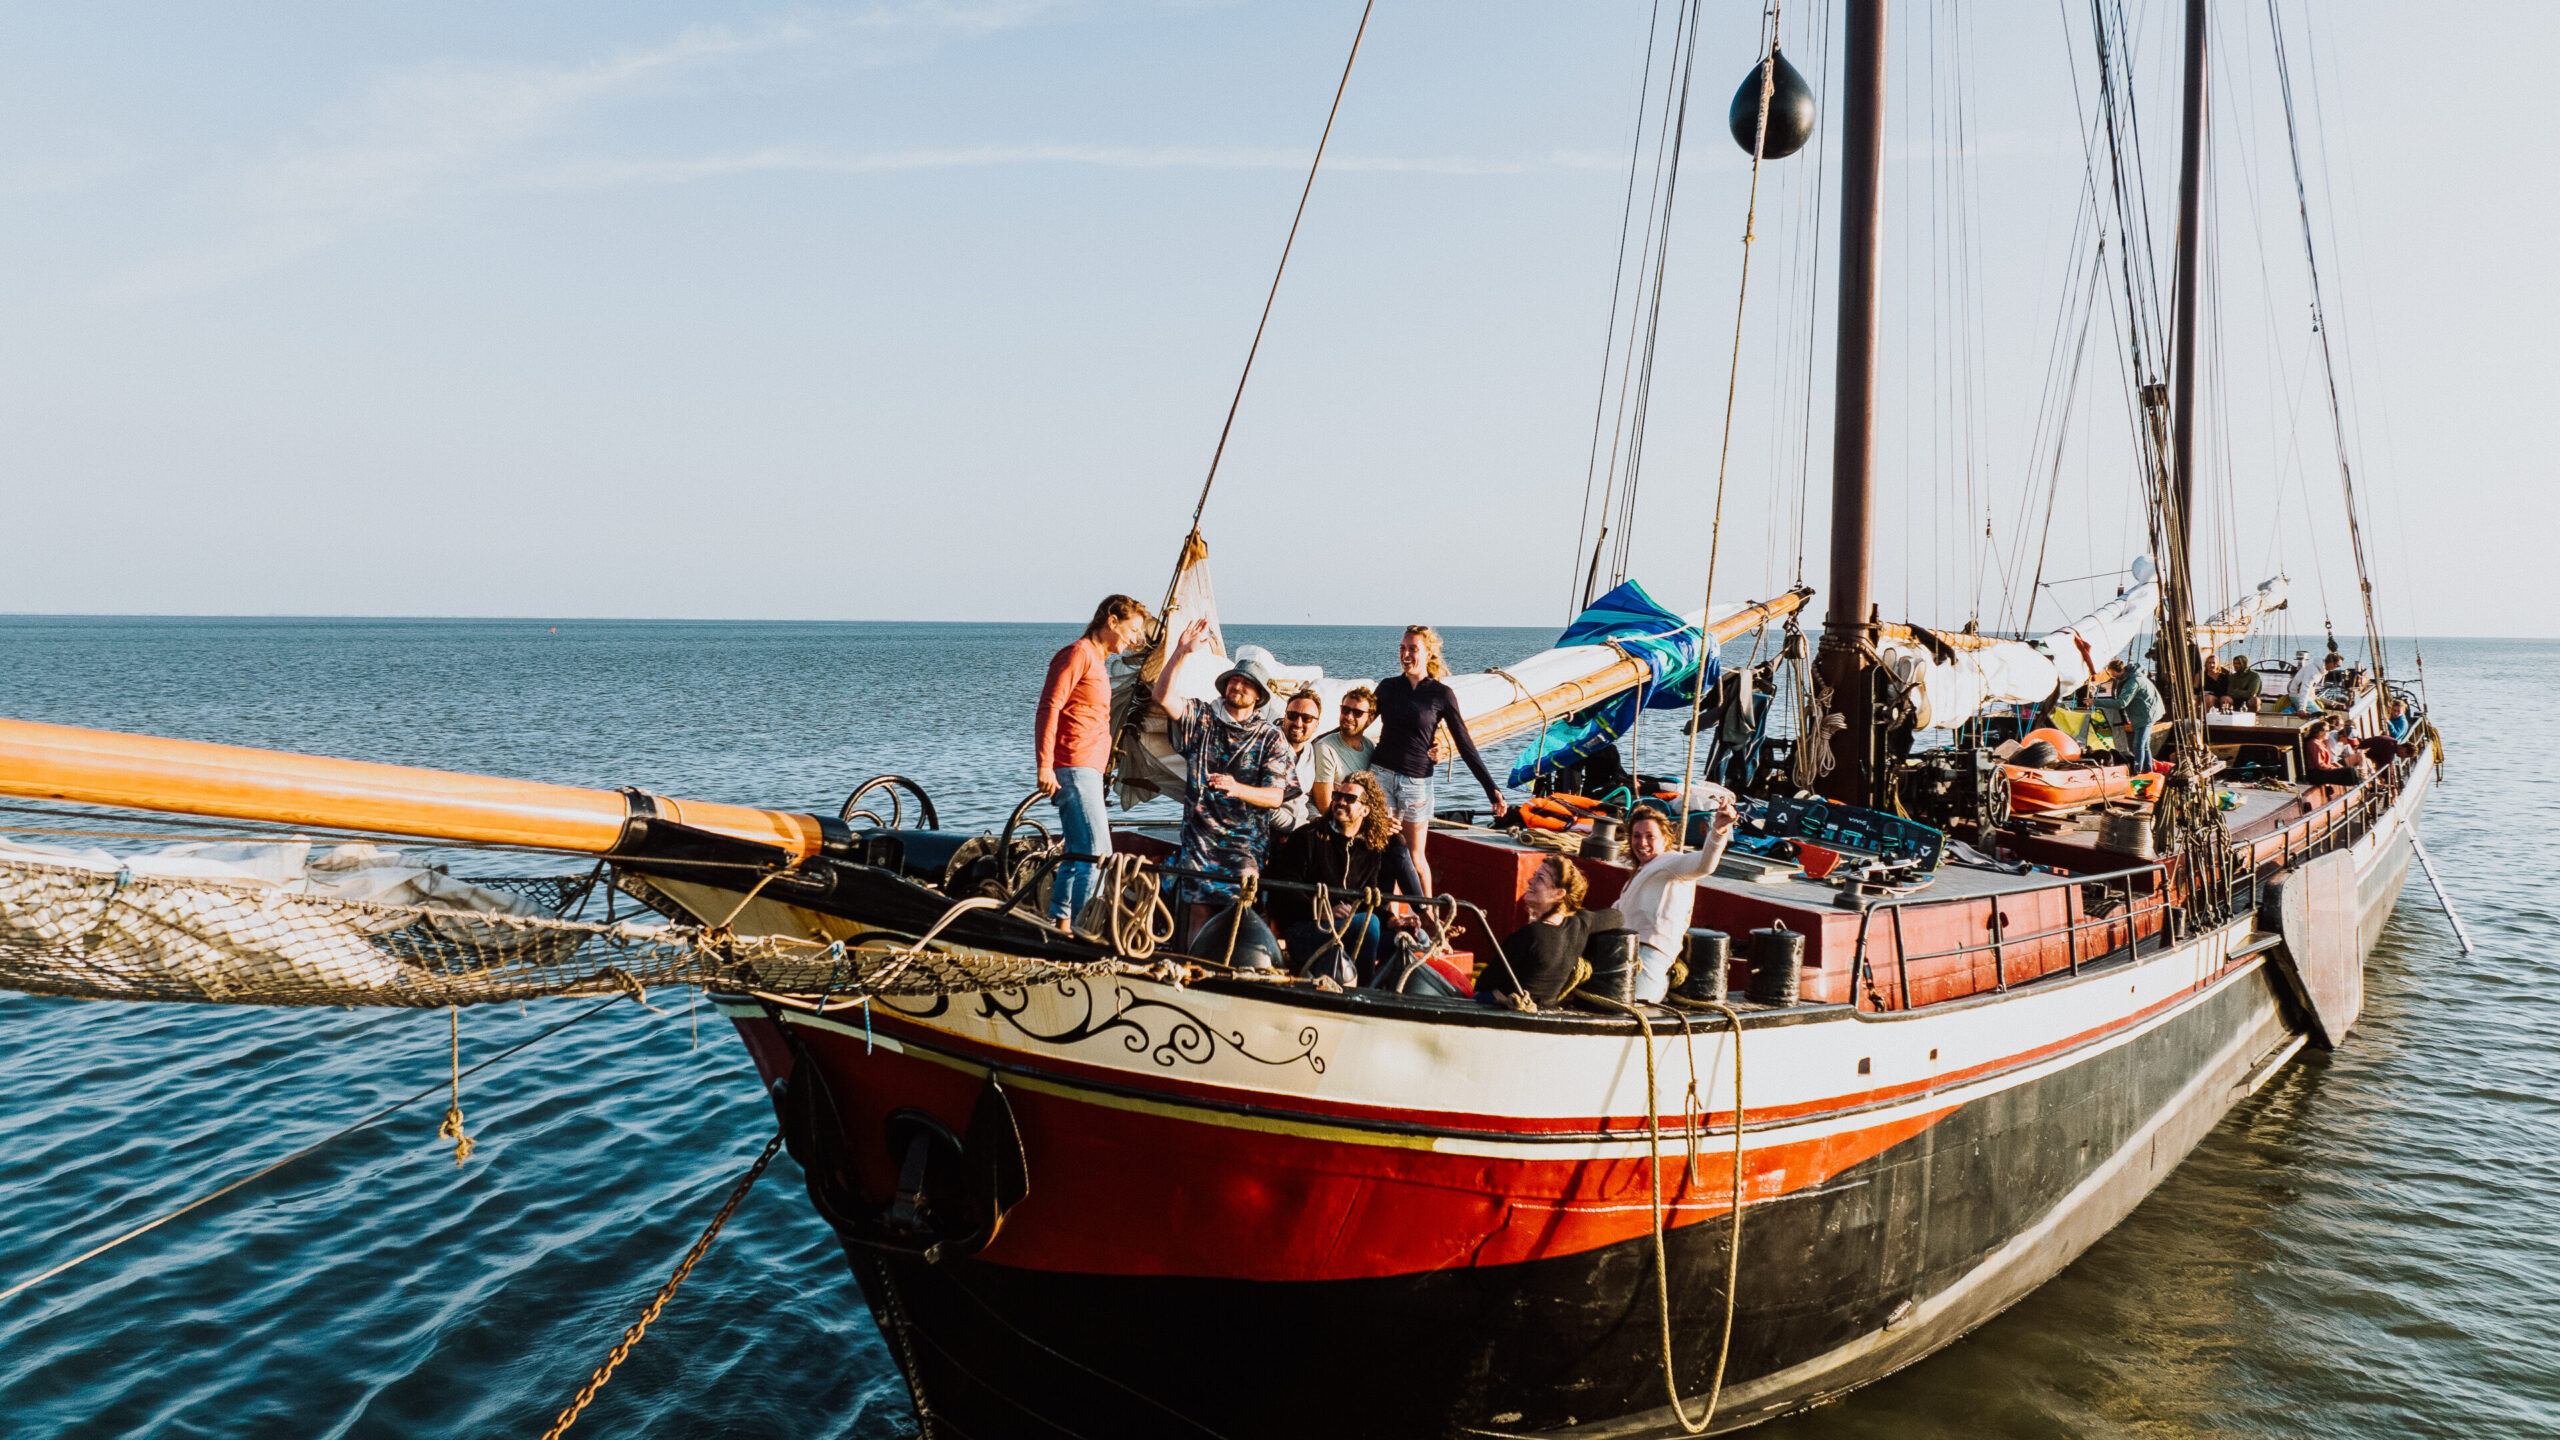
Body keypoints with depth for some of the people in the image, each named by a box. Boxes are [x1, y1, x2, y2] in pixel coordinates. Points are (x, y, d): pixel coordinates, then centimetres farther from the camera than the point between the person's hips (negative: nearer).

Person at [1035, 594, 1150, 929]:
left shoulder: (1097, 660, 23)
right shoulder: (1079, 652, -8)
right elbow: (1049, 708, -16)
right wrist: (1044, 765, -23)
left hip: (1085, 771, 10)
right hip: (1075, 769, -10)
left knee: (1078, 855, 13)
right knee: (1097, 854, -15)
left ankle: (1059, 925, 20)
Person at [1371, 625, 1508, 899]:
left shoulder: (1441, 694, 0)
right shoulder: (1388, 687, 7)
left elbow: (1465, 744, 2)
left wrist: (1492, 788, -1)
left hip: (1417, 781, -2)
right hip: (1381, 774, 2)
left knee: (1415, 855, 2)